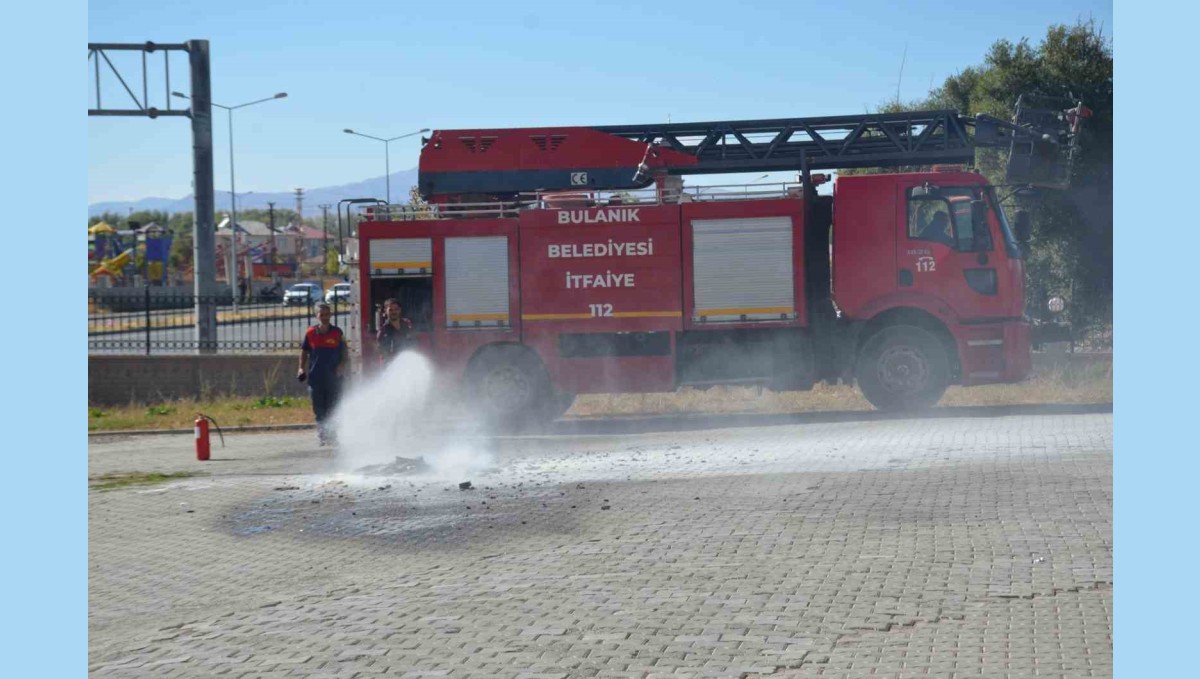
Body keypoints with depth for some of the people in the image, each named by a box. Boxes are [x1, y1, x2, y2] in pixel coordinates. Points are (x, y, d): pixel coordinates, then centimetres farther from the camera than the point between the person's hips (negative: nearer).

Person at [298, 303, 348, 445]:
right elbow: (304, 351, 13)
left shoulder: (337, 333, -1)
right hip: (315, 377, 1)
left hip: (333, 377, -1)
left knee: (333, 408, 0)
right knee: (318, 408, 6)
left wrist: (340, 367, -9)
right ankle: (321, 434, 16)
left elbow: (344, 355, 6)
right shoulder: (310, 332, 2)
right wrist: (302, 368, 2)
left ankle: (332, 435, 8)